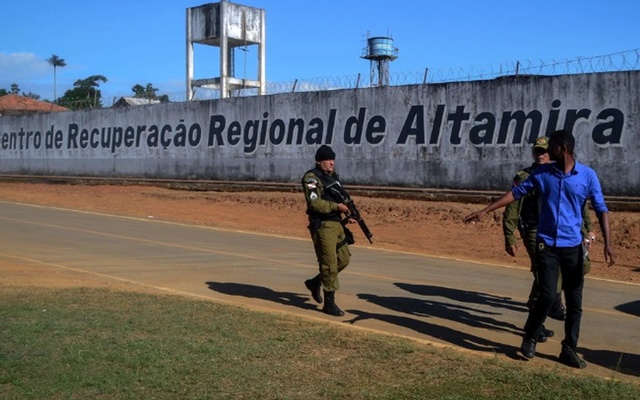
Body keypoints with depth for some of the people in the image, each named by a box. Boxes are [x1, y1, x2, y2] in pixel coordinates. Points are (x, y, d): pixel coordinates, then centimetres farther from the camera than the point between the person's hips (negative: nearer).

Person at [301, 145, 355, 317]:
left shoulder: (334, 176, 16)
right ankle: (329, 303, 3)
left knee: (344, 259, 11)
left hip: (337, 224, 9)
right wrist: (337, 206, -19)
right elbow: (314, 203, -21)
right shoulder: (311, 178, -11)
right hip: (322, 226, -9)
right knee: (329, 263, -7)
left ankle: (315, 282, 29)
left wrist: (347, 213, 9)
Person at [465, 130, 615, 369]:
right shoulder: (542, 173, 2)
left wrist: (607, 243, -13)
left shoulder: (587, 175, -3)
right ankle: (530, 338, 16)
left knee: (575, 300, 5)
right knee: (548, 296, -6)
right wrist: (485, 211, 0)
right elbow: (516, 193, 5)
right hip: (547, 244, 0)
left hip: (573, 246, 1)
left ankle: (569, 349, 17)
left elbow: (601, 209, -3)